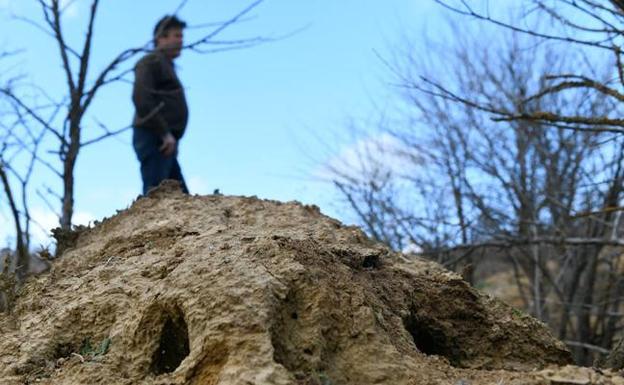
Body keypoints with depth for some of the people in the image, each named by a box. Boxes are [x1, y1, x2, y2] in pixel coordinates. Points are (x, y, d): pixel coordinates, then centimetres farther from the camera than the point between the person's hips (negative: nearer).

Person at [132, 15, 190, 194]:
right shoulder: (151, 61, -2)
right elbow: (141, 99, -17)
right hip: (153, 139, -10)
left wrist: (168, 135, 16)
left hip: (163, 142, 10)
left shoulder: (166, 66, 27)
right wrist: (164, 133, -21)